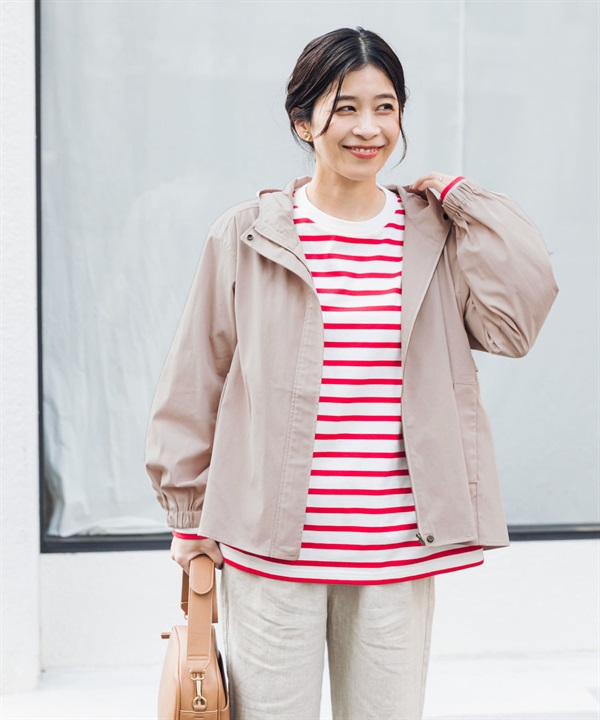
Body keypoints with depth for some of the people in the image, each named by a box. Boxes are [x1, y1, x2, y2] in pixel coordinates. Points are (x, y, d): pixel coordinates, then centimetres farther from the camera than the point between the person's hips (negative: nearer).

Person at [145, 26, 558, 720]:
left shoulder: (436, 235, 5)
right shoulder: (245, 236, 0)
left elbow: (516, 318, -12)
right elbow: (192, 385, 6)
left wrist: (460, 194, -4)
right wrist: (190, 516, 8)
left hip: (398, 556, 2)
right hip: (271, 553, -1)